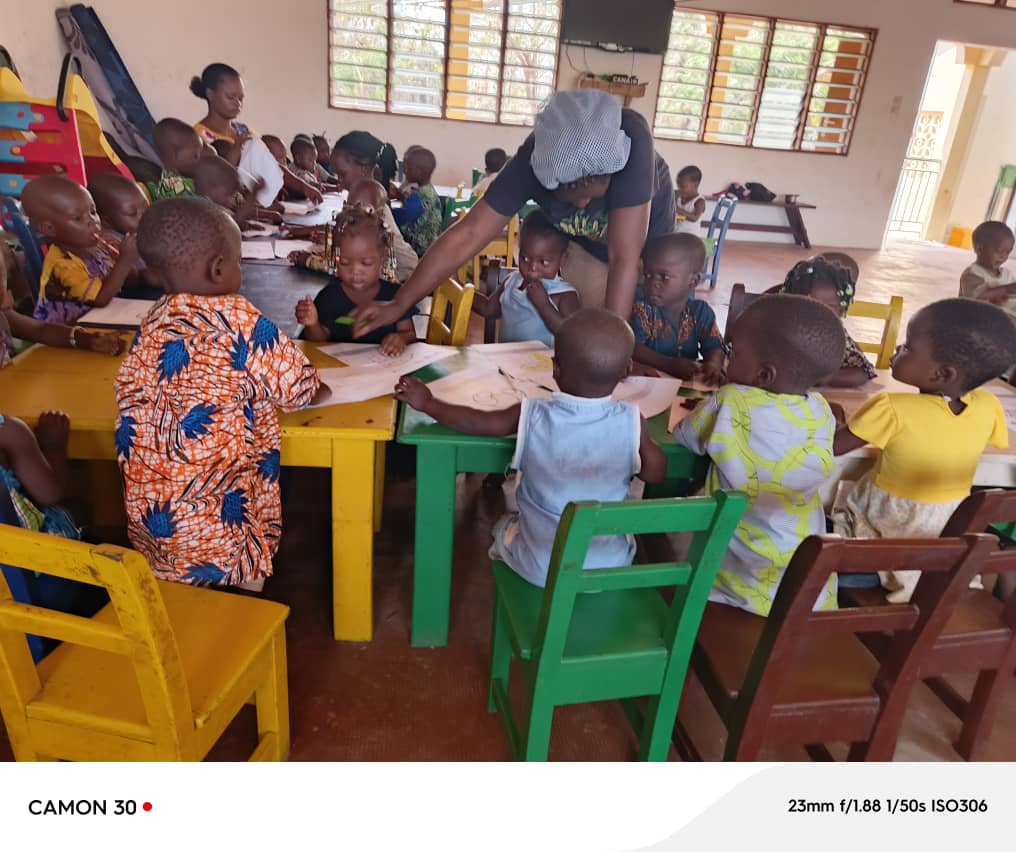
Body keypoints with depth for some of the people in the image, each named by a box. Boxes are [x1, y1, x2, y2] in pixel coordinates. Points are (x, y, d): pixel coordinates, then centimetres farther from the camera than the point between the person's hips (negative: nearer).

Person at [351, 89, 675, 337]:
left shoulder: (631, 140, -43)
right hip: (583, 244, 1)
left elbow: (624, 257, -44)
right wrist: (398, 305, -38)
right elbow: (469, 234, -36)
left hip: (644, 242, -1)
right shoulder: (535, 160, -35)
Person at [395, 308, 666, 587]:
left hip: (540, 569, 0)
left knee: (504, 527, 31)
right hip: (611, 569, 1)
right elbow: (656, 474, -4)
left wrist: (426, 402, 13)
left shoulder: (533, 416, -17)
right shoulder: (632, 421, -17)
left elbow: (475, 421, -3)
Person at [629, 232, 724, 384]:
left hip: (689, 379, 4)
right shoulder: (642, 306, -8)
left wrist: (713, 364, -24)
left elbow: (715, 346, 1)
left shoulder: (701, 311, 2)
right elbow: (633, 347, -19)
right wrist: (669, 364, -32)